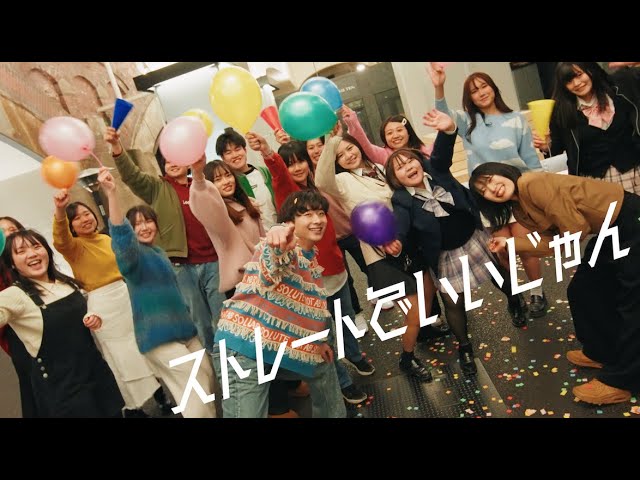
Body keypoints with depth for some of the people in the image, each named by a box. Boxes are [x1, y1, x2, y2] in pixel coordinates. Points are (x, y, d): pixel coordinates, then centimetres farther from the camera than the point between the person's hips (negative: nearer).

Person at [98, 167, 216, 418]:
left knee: (209, 379, 12)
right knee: (196, 389, -7)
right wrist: (111, 193, -45)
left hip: (184, 329, 8)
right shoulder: (132, 254, -10)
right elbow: (120, 235, -33)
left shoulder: (160, 253, 14)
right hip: (158, 336, -8)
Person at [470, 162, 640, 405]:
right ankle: (603, 352, 33)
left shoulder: (532, 184, -25)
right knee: (581, 291, 14)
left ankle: (620, 380, 9)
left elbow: (576, 230, -24)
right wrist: (509, 243, -8)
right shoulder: (519, 209, 3)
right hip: (608, 230, 9)